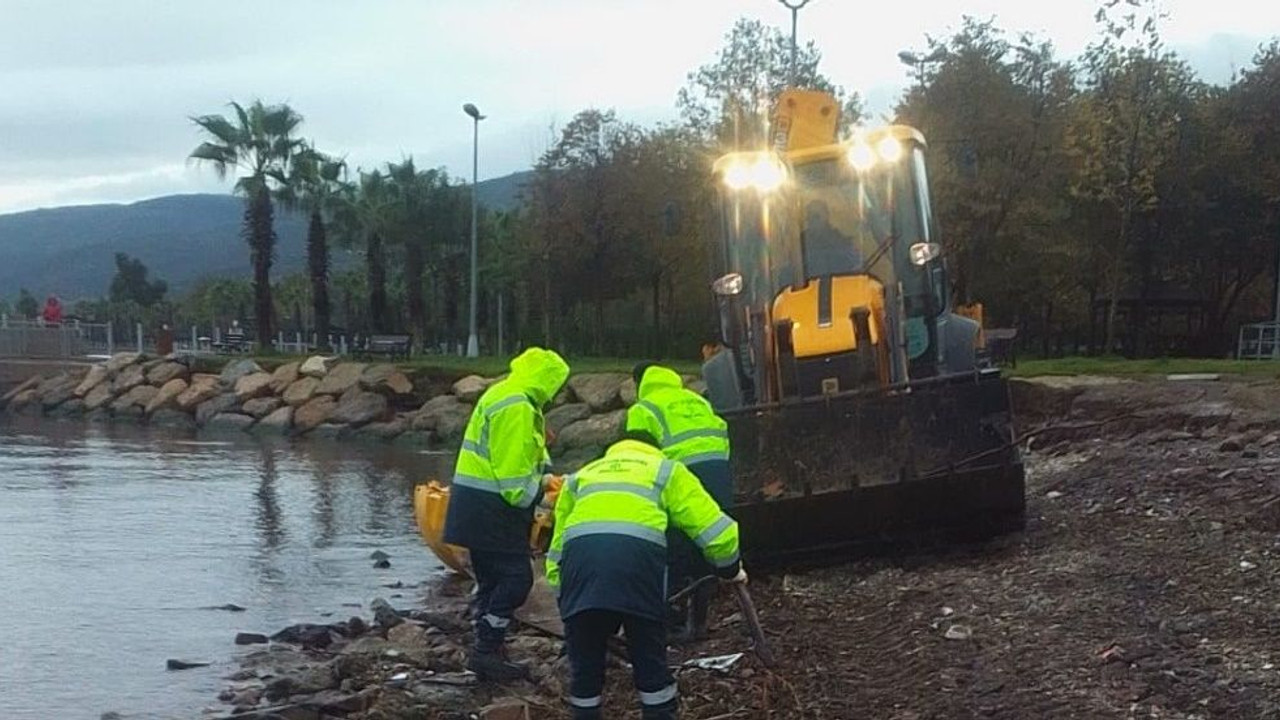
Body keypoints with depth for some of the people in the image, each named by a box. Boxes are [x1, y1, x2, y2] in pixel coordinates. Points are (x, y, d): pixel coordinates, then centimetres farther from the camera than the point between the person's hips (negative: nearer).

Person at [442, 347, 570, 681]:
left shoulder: (502, 396, 17)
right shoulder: (516, 408, -18)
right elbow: (513, 471, -21)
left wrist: (539, 478, 8)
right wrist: (538, 485, -7)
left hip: (477, 506, 11)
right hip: (491, 510, -11)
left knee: (492, 579, 14)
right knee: (516, 577, -7)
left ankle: (488, 652, 19)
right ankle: (486, 651, -5)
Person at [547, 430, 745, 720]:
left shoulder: (580, 477, 38)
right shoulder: (666, 470, 31)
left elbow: (556, 549, 33)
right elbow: (713, 527, 23)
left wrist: (564, 599, 37)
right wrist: (730, 569, 39)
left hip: (578, 556, 2)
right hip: (638, 555, -2)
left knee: (585, 665, 16)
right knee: (650, 662, 13)